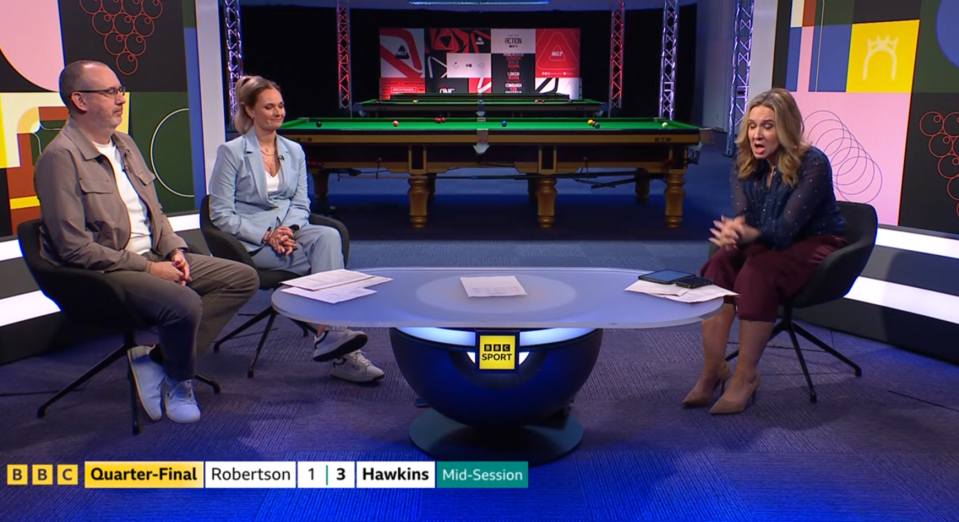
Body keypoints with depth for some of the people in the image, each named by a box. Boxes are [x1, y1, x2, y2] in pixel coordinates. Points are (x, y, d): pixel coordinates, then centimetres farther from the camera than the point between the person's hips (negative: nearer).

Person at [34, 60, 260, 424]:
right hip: (101, 273, -9)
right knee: (185, 303, -34)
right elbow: (74, 248, -19)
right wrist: (148, 268, -17)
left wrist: (174, 250, 0)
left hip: (153, 257, 9)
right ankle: (179, 382, -1)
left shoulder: (125, 144, 15)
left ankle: (158, 360, -4)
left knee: (244, 278, -3)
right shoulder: (61, 158, -12)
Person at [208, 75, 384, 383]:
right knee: (328, 258, -28)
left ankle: (329, 335, -34)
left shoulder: (294, 151, 14)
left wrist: (290, 228, -12)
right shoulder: (231, 152, -2)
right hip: (252, 242, -4)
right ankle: (337, 341, -30)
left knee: (329, 236, -31)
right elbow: (220, 214, -6)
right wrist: (267, 235, -18)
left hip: (290, 230, 4)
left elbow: (301, 204, 12)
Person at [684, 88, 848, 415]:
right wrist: (733, 232, -36)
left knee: (757, 274, -34)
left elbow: (785, 228, -26)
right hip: (769, 242, 5)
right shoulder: (746, 164, -3)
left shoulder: (813, 164, -20)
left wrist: (747, 234, -46)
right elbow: (741, 215, -10)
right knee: (718, 266, -25)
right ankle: (713, 368, -22)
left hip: (816, 243, -5)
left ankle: (746, 377, -23)